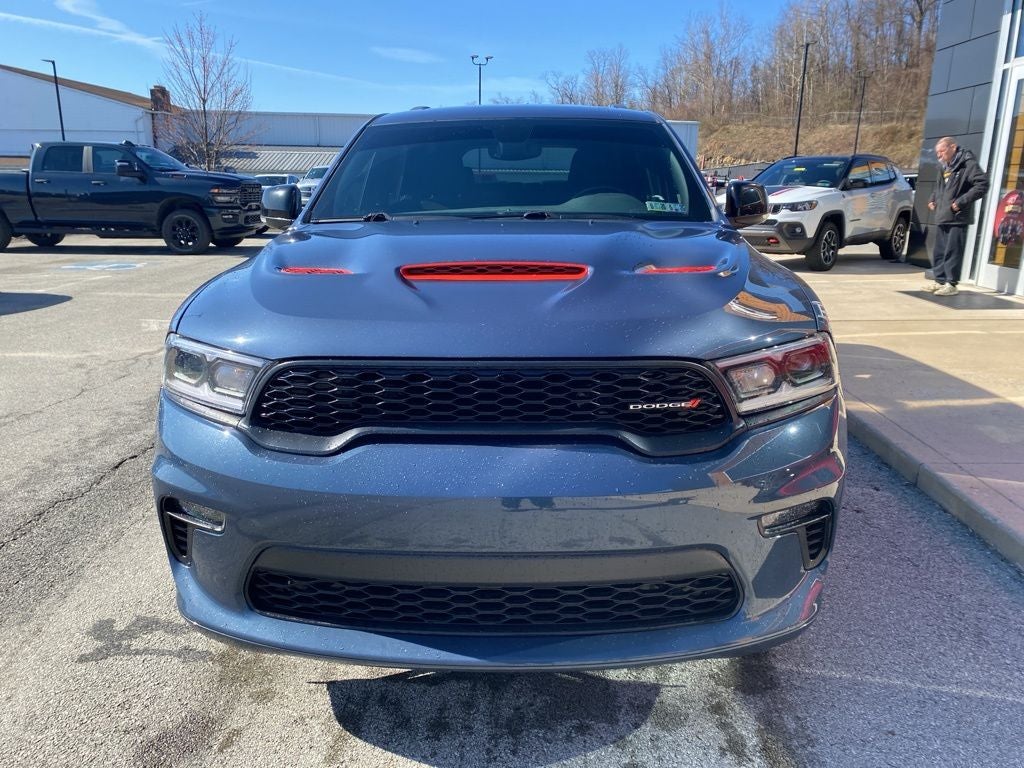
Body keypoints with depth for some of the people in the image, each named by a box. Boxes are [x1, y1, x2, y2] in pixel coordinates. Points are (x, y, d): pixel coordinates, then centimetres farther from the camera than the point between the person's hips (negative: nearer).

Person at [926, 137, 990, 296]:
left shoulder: (968, 164, -9)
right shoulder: (945, 167, 17)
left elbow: (982, 184, -16)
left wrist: (962, 202, -19)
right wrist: (933, 199, 16)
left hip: (957, 218, -9)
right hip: (941, 217, 9)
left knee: (953, 252, -8)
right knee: (939, 252, 12)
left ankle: (951, 284, -4)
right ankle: (940, 280, 20)